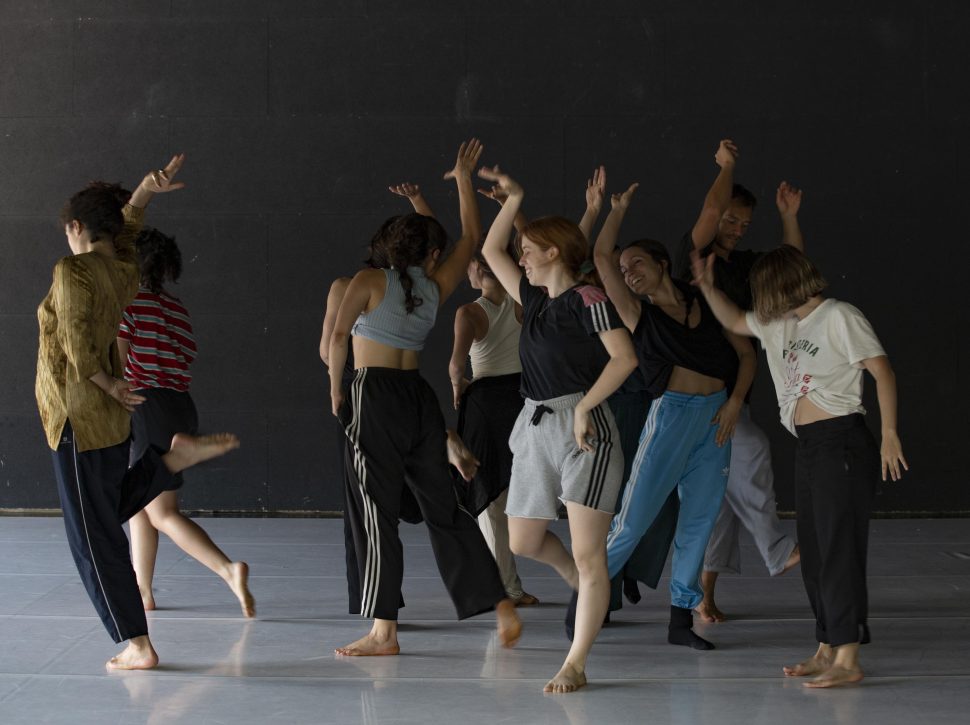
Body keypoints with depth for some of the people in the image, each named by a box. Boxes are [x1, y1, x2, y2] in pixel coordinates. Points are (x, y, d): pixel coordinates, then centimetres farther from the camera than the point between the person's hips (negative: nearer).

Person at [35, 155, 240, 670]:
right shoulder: (125, 271, 6)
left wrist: (109, 385, -8)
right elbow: (127, 221, 25)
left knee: (94, 538, -1)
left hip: (78, 419, -8)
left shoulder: (73, 270, -15)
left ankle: (137, 645, 2)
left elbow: (77, 343, -22)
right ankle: (177, 456, 9)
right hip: (111, 419, 8)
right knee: (111, 510, 27)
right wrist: (147, 191, 9)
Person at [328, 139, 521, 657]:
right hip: (420, 399, 5)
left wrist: (336, 388, 1)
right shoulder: (436, 287, 10)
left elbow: (338, 336, -13)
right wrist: (463, 179, 33)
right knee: (443, 507, 12)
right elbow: (470, 238, 25)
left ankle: (383, 632, -5)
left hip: (375, 396, -5)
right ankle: (501, 606, 11)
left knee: (376, 512, -4)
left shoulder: (370, 281, -2)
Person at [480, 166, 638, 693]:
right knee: (523, 541, 12)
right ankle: (588, 589, 39)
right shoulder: (533, 298, 15)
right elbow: (491, 251, 25)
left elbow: (625, 357, -19)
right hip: (536, 428, 8)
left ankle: (575, 666, -4)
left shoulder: (587, 299, -8)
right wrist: (512, 199, 18)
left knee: (587, 554, -6)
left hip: (582, 429, -8)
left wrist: (584, 407, -20)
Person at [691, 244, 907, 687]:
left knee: (839, 546, -10)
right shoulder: (781, 324, 16)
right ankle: (826, 649, 16)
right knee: (814, 550, 9)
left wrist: (889, 433, -16)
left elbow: (882, 370, -10)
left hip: (842, 442, -8)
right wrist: (707, 287, 16)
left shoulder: (839, 317, -7)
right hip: (807, 447, 9)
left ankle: (847, 659, -9)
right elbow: (734, 322, 30)